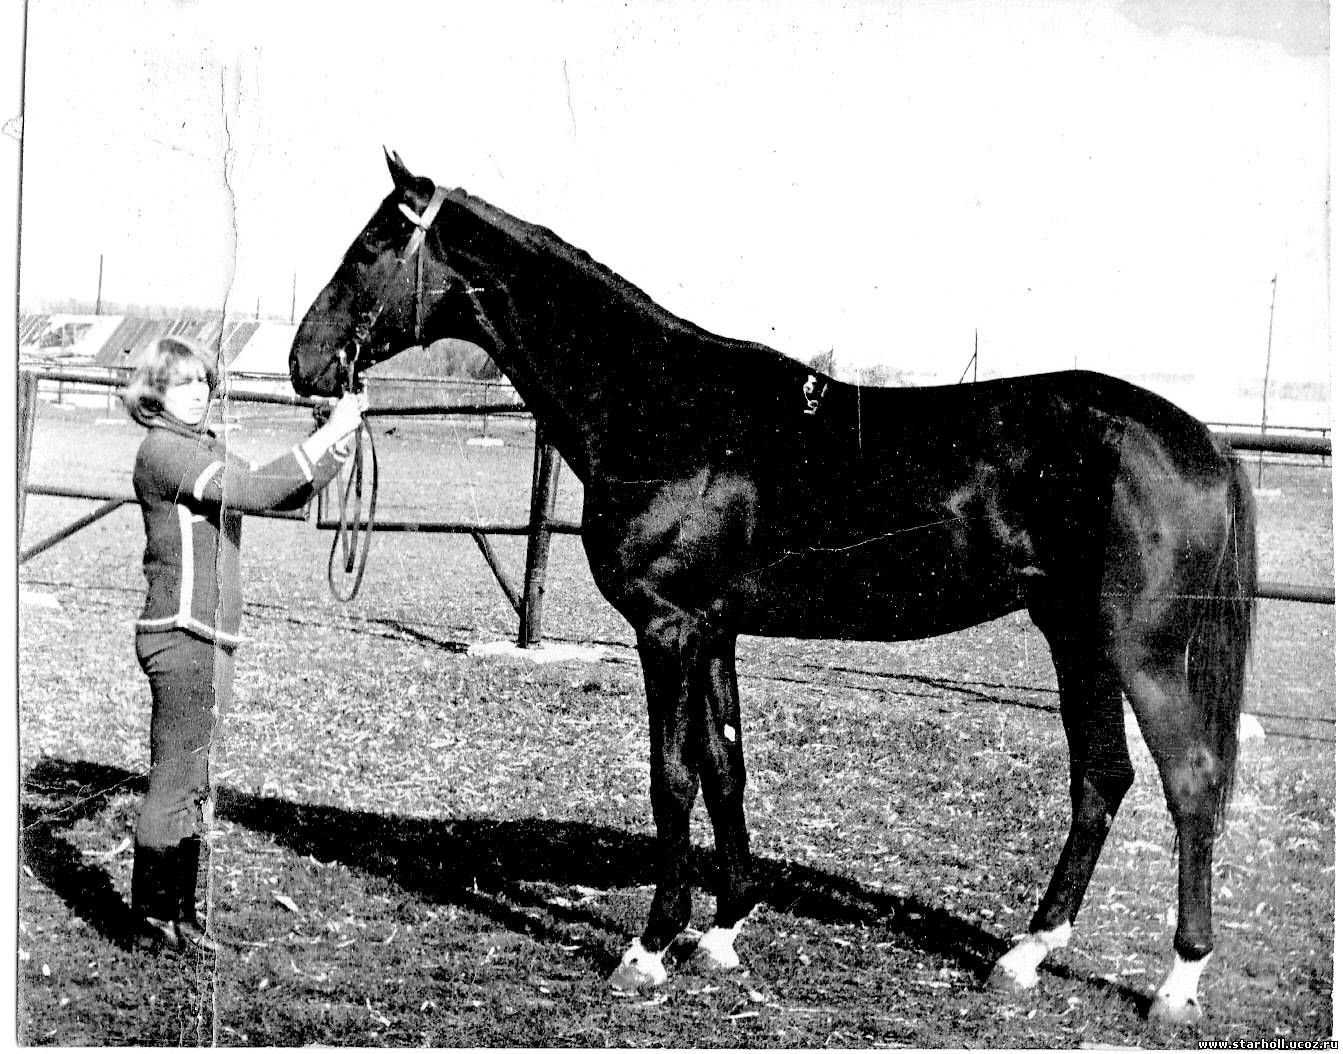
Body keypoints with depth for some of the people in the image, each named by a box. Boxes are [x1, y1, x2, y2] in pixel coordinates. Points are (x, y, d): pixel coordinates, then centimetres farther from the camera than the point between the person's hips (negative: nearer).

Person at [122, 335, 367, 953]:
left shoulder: (206, 450, 18)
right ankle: (153, 923, 2)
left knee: (191, 787, 13)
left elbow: (290, 494, 17)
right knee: (174, 784, -5)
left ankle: (178, 914, 20)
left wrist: (340, 442, 3)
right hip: (182, 634, -10)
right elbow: (255, 492, -23)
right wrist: (327, 436, -21)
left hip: (211, 638, 10)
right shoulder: (164, 450, -12)